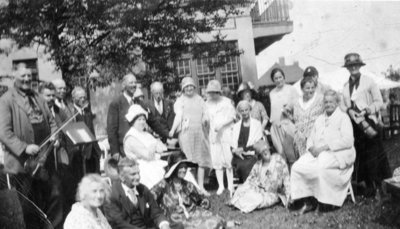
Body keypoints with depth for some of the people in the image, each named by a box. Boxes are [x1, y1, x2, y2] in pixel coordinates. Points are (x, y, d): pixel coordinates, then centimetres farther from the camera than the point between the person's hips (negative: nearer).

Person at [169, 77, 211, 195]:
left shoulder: (199, 99, 16)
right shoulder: (180, 101, 6)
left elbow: (205, 115, 14)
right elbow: (178, 116, -5)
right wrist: (173, 129, -18)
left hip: (199, 132, 4)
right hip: (185, 132, -4)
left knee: (201, 160, 2)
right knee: (188, 160, -7)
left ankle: (201, 187, 7)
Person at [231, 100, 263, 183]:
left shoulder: (257, 124, 10)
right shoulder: (236, 126, 20)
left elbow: (258, 142, 0)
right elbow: (233, 143, 13)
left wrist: (243, 149, -10)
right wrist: (235, 150, -11)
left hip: (251, 155, -2)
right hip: (239, 156, 3)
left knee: (244, 166, -33)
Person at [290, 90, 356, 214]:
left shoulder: (343, 117, 3)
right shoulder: (319, 119, 24)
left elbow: (348, 141, -12)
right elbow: (311, 138, 21)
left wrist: (325, 147, -17)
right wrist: (311, 148, -4)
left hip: (337, 154, -6)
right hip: (317, 153, 6)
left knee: (320, 167, -36)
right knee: (297, 166, -17)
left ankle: (325, 203, -19)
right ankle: (308, 202, -8)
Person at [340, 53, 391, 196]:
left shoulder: (369, 82, 0)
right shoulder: (346, 86, 14)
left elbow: (379, 102, -2)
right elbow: (343, 104, 13)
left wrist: (368, 110, -18)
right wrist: (348, 110, -9)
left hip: (369, 122, -4)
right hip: (354, 124, 5)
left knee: (373, 156, -5)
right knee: (360, 155, 7)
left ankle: (378, 186, 5)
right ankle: (369, 185, 17)